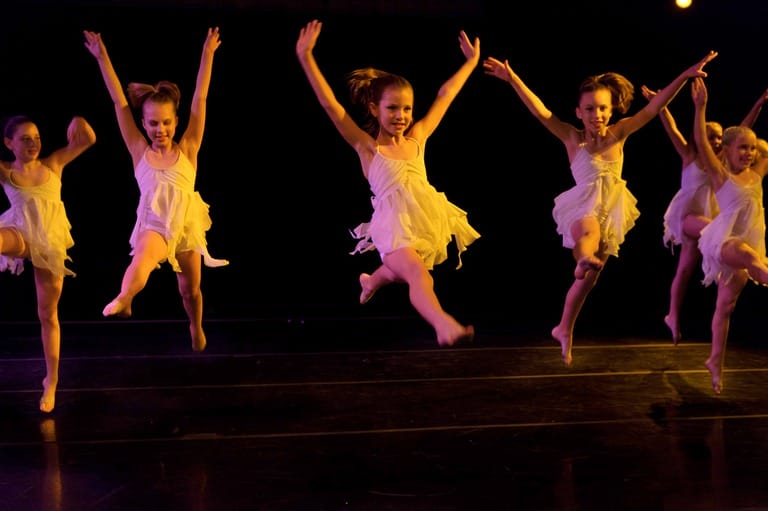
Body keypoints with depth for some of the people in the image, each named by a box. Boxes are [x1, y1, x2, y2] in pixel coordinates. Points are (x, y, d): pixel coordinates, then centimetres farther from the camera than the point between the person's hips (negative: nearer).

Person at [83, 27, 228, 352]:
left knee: (190, 289, 16)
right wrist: (102, 57, -10)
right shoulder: (139, 151, -1)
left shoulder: (187, 149, -2)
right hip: (153, 225, -1)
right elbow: (119, 101, -6)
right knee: (143, 258, -36)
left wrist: (207, 55, -10)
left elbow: (200, 99, -7)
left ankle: (196, 327, 42)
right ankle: (122, 302, -58)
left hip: (186, 225, 1)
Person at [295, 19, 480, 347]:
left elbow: (445, 95, 18)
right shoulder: (366, 146, -2)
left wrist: (471, 61, 25)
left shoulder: (417, 138, 9)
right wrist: (306, 57, -16)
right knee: (418, 274, -30)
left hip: (428, 222, 6)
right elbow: (329, 103, -10)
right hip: (394, 227, -5)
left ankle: (371, 281, 58)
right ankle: (443, 324, -51)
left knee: (404, 273, 27)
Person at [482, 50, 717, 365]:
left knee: (588, 278, 12)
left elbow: (653, 108, -9)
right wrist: (512, 79, -35)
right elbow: (541, 112, -23)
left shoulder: (619, 134, -3)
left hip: (611, 214, 3)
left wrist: (684, 76, -18)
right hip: (582, 209, -3)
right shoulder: (572, 138, -11)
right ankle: (585, 258, -72)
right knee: (589, 229, -42)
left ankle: (564, 331, 28)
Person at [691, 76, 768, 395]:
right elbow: (701, 142, -21)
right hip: (723, 240, -5)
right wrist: (700, 107, -30)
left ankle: (716, 362, 20)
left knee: (726, 305, 11)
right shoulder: (719, 174, -8)